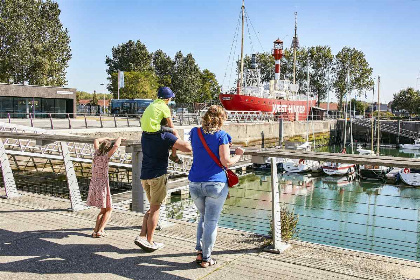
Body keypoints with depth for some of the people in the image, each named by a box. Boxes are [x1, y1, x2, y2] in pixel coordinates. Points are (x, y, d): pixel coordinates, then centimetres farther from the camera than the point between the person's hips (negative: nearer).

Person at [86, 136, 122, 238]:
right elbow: (116, 146, -26)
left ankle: (96, 230, 12)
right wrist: (119, 138, -7)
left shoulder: (96, 154, 3)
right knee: (108, 210, 10)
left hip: (93, 185, 7)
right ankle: (99, 231, 1)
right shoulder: (105, 157, -15)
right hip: (102, 186, -7)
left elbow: (96, 141, 21)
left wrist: (107, 139, 22)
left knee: (103, 210, 19)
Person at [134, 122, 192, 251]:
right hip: (158, 175, -6)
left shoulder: (145, 134, 7)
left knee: (153, 207, 18)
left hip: (144, 176, 7)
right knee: (155, 209, 3)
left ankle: (142, 236, 8)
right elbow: (187, 148, -19)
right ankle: (149, 242, 9)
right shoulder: (165, 136, -12)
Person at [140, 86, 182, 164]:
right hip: (154, 130, -9)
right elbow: (171, 125, -3)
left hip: (144, 128, 9)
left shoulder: (153, 104, 19)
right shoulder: (164, 107, -4)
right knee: (174, 132, 6)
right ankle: (174, 155, 14)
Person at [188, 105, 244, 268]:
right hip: (216, 184, -5)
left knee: (203, 218, 22)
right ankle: (206, 259, 13)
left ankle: (199, 252, 16)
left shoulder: (195, 132, 6)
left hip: (195, 184, 5)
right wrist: (238, 155, 8)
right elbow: (226, 162, -11)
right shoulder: (221, 135, -8)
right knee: (211, 222, 5)